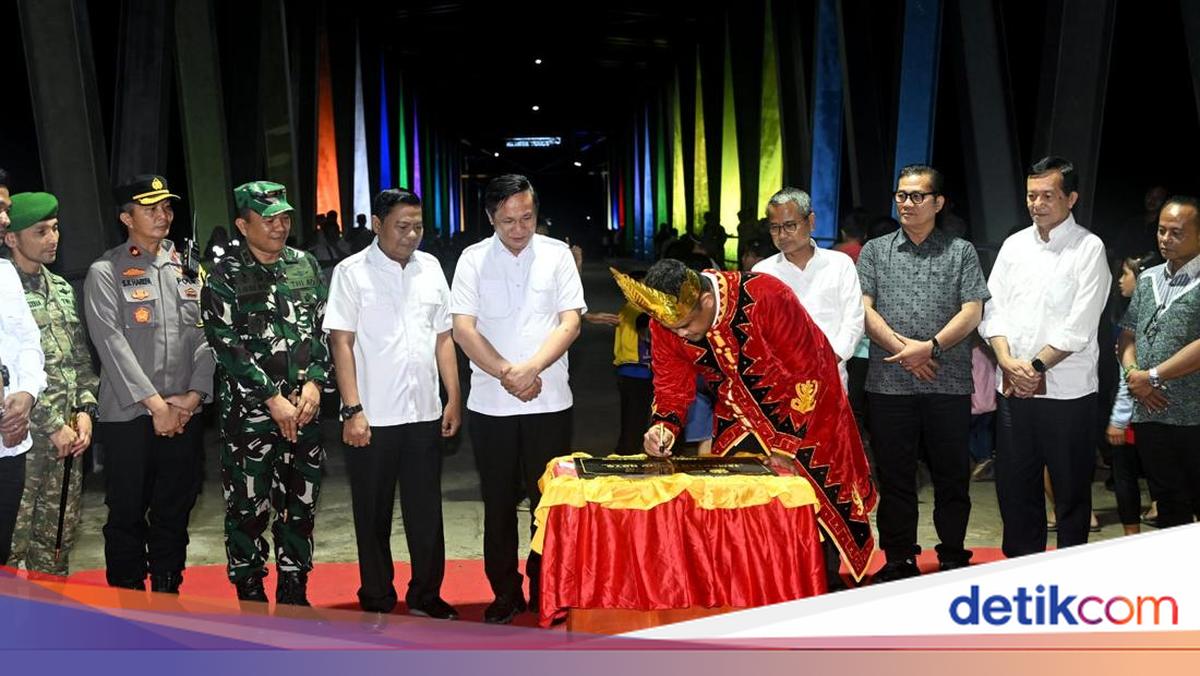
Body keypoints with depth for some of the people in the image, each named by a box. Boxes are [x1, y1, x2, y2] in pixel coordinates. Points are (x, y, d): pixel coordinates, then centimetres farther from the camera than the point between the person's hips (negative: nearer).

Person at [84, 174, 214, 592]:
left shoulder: (189, 270, 12)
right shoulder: (105, 273, -1)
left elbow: (205, 337, 7)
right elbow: (112, 345, -10)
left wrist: (194, 395, -6)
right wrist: (155, 404, -14)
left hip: (185, 416, 4)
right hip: (128, 416, -3)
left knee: (174, 515, 11)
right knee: (127, 517, 5)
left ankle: (168, 599, 23)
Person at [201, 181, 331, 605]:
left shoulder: (305, 266, 8)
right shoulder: (225, 275, -5)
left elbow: (323, 329, 10)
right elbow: (226, 344, -11)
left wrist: (313, 383, -4)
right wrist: (273, 398, -14)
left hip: (304, 409, 4)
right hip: (248, 412, -4)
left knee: (300, 505, 11)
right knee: (247, 509, 2)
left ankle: (294, 595, 25)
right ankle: (251, 600, 15)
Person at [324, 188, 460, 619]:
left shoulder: (430, 268, 8)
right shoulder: (352, 272, -5)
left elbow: (443, 338, 12)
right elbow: (341, 342, -8)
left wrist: (454, 399, 8)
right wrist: (353, 410, -14)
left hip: (425, 414, 4)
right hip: (373, 418, -4)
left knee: (426, 510, 11)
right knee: (373, 514, 8)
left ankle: (425, 596, 25)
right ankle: (377, 603, 21)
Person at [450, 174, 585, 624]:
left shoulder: (557, 255, 2)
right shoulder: (474, 260, 2)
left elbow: (571, 323, -4)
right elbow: (462, 329, -5)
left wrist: (531, 368, -16)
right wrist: (508, 374, -13)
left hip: (549, 401, 0)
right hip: (490, 403, 1)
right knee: (499, 503, 9)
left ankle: (546, 591, 20)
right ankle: (506, 594, 22)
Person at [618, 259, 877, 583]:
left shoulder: (766, 297, -33)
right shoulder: (665, 318, -18)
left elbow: (806, 373, -25)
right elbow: (671, 383, -7)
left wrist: (785, 447, -23)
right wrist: (663, 427, -28)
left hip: (799, 403, -4)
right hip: (738, 409, 4)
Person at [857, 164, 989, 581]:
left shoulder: (961, 252, 8)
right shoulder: (875, 251, 11)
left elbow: (972, 312, -1)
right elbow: (864, 309, 1)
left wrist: (930, 347, -14)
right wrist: (902, 347, -11)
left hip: (949, 383, -1)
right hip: (889, 384, 1)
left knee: (952, 475, 6)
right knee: (894, 476, 6)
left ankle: (953, 558, 19)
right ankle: (899, 559, 17)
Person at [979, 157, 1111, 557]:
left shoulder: (1089, 249, -5)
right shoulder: (1014, 245, 10)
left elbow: (1079, 327, -12)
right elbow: (994, 309, 5)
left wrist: (1036, 367, -14)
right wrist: (1008, 362, -9)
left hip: (1068, 389, -5)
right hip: (1013, 389, 5)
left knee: (1070, 489, 6)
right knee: (1014, 483, 12)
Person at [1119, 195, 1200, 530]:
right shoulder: (1148, 279, 14)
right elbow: (1127, 336, 16)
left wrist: (1152, 377, -13)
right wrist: (1133, 375, -2)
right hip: (1150, 415, 6)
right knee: (1169, 510, 14)